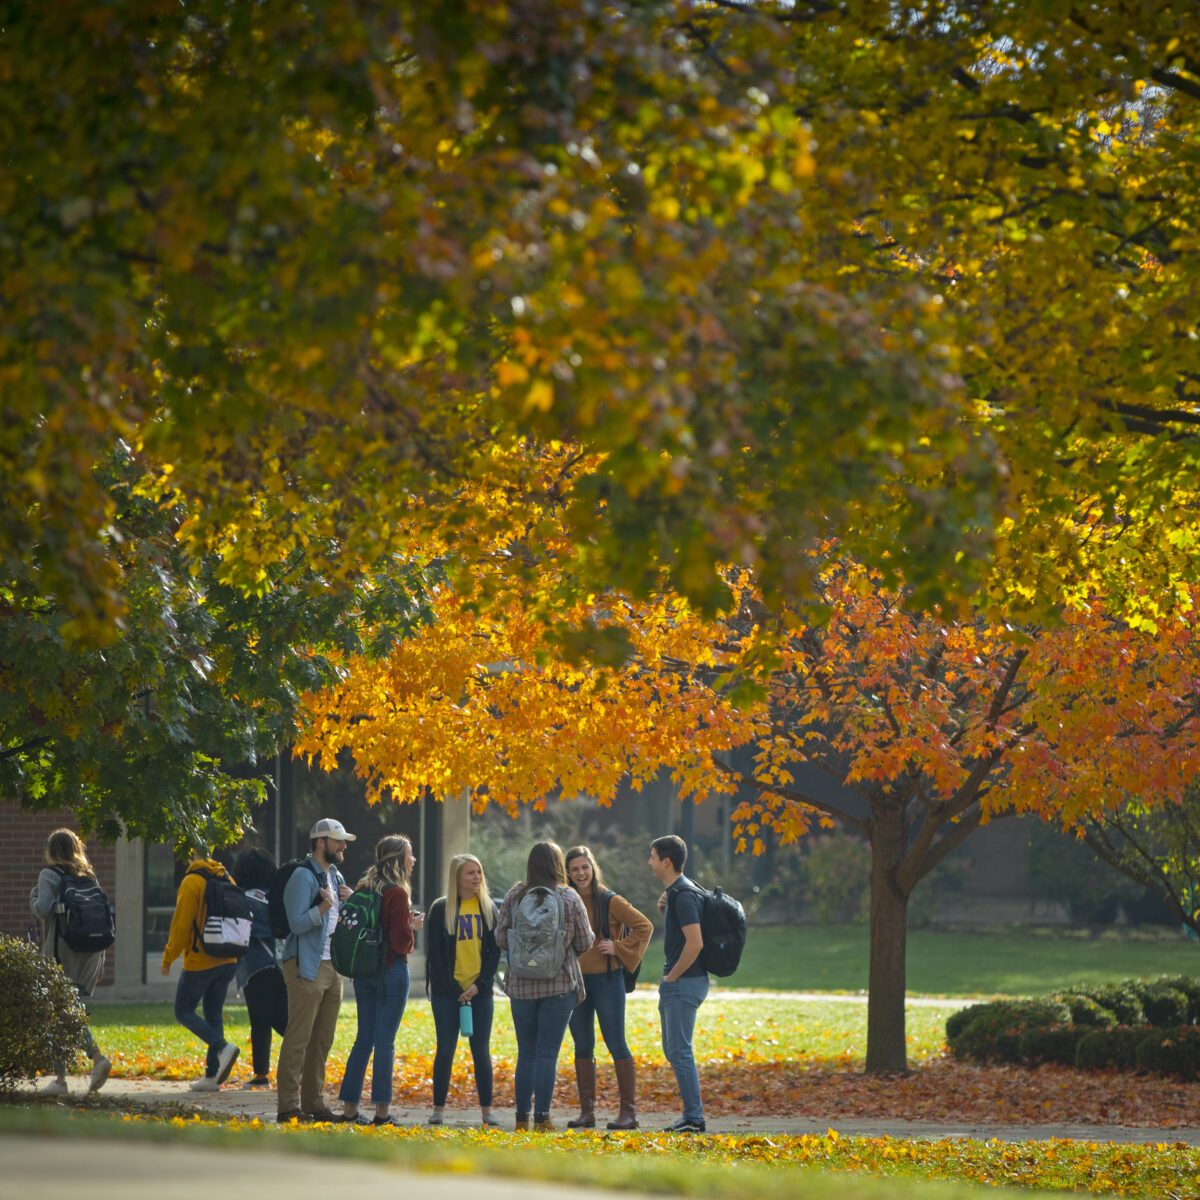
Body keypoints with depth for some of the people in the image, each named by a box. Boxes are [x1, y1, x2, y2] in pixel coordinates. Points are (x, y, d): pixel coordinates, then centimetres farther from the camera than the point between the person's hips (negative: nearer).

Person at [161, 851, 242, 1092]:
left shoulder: (192, 882, -12)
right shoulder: (227, 880, 10)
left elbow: (181, 924, -13)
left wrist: (168, 957, -5)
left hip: (200, 961, -7)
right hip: (226, 961, 7)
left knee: (184, 1012, 3)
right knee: (213, 1015, 11)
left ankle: (223, 1047, -18)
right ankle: (212, 1076, 8)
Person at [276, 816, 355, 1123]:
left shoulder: (335, 876, 17)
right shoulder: (303, 877, -10)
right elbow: (297, 923, -17)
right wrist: (323, 906, -30)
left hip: (333, 967, 9)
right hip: (307, 967, -9)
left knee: (323, 1039, 11)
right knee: (299, 1037, -10)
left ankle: (314, 1102, 16)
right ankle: (288, 1107, -11)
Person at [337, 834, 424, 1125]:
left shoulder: (365, 889, 8)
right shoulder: (396, 894, -14)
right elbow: (401, 942, -18)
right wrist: (413, 926, 1)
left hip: (364, 971, 7)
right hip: (391, 970, -7)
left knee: (364, 1039, 12)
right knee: (384, 1041, -4)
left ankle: (349, 1107, 11)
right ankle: (381, 1111, -2)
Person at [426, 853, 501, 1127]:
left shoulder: (488, 908, 8)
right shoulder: (441, 909, 0)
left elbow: (495, 950, 6)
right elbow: (434, 952, -3)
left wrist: (480, 985, -7)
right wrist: (453, 989, -10)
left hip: (480, 990, 2)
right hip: (447, 991, -2)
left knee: (481, 1051, 2)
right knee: (445, 1050, 0)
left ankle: (487, 1111, 5)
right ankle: (438, 1109, 6)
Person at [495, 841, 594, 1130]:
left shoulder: (514, 896, -1)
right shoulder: (569, 899, -6)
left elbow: (500, 938, 1)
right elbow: (584, 943, -2)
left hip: (521, 985, 2)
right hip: (559, 984, -2)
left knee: (526, 1052, 10)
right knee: (548, 1052, 1)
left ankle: (522, 1116, 12)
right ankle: (541, 1116, -1)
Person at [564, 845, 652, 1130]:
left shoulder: (610, 901, -7)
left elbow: (644, 926, -6)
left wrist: (619, 948, -13)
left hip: (606, 979, -5)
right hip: (575, 980, 5)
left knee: (616, 1045, -4)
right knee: (582, 1047, 8)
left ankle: (629, 1111, -2)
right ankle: (587, 1111, 13)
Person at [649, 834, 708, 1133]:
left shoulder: (683, 895, -18)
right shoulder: (675, 891, 14)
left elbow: (695, 943, -26)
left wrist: (672, 976, -16)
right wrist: (664, 907, 12)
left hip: (684, 983, -11)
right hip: (675, 982, 11)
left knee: (679, 1050, -8)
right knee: (673, 1050, 14)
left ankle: (694, 1118, -6)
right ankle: (691, 1115, 17)